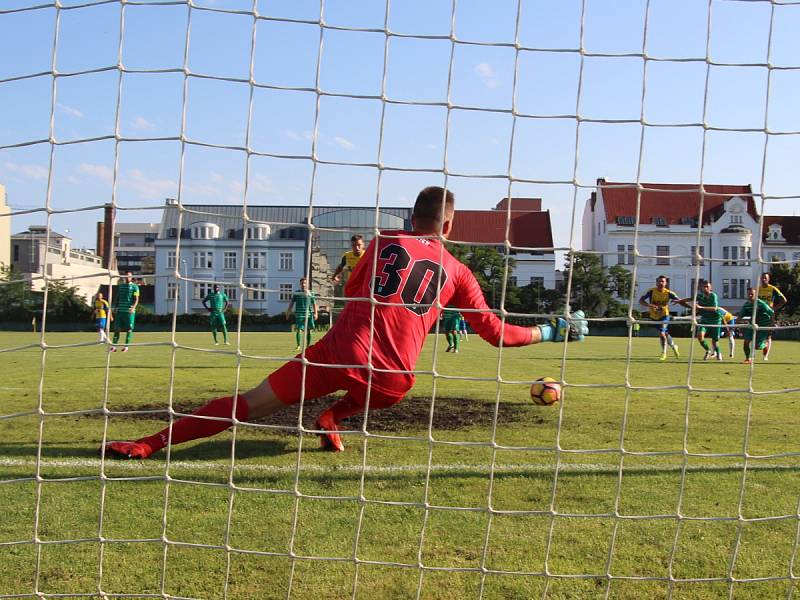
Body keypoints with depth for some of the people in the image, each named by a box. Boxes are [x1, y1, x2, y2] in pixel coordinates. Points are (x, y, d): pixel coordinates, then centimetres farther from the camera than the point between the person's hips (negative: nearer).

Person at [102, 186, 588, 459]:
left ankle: (148, 445, -2)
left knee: (250, 404, 2)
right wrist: (551, 332, 29)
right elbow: (496, 332, 15)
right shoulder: (457, 272, 12)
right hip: (393, 382, 1)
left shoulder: (384, 242, 13)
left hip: (341, 354, -1)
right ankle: (334, 421, 15)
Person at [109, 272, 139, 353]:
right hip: (120, 310, 4)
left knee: (129, 329, -1)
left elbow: (136, 299, -5)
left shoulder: (134, 287, 1)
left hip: (129, 311, -4)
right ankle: (114, 346, 5)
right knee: (117, 328, 2)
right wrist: (115, 307, 9)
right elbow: (117, 298, 20)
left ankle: (126, 346, 6)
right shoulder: (120, 286, 16)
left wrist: (133, 308, -20)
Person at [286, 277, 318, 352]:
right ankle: (298, 346, -2)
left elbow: (314, 304, 8)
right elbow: (291, 303, 8)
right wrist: (288, 313, 3)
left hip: (309, 314, 1)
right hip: (299, 314, -1)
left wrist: (316, 313, -2)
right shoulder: (296, 293, 5)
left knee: (308, 331, 6)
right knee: (298, 330, -10)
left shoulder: (311, 293, 7)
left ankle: (308, 346, 18)